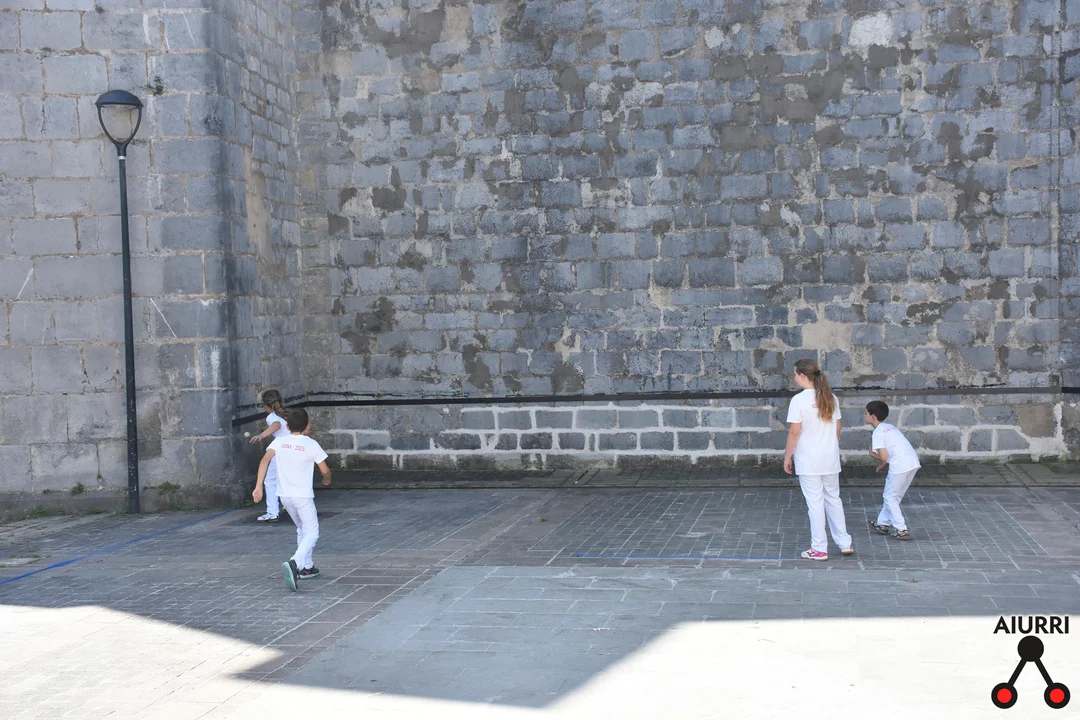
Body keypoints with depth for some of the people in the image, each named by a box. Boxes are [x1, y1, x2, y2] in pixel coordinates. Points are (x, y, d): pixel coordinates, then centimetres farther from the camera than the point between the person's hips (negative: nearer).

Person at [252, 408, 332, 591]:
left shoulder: (279, 442, 4)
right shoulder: (311, 444, -5)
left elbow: (265, 461, -10)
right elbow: (325, 470, -2)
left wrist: (258, 486, -11)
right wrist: (327, 480, 22)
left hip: (284, 495, 5)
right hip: (303, 495, -5)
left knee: (302, 530, 23)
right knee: (311, 533, -4)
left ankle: (307, 567, 29)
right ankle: (294, 563, -29)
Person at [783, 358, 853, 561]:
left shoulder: (799, 400, -14)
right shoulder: (831, 398, 4)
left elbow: (794, 432, -14)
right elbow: (837, 428, 10)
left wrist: (787, 456, -5)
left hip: (808, 461, -6)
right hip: (831, 458, 6)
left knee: (815, 503, 1)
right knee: (833, 499, 17)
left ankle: (819, 549, 7)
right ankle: (844, 543, 23)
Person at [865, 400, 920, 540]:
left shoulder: (877, 433, -5)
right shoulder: (889, 427, 22)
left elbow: (884, 457, -12)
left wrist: (873, 454, 8)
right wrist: (884, 465, 23)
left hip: (900, 466, -9)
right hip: (913, 461, 9)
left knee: (890, 497, 7)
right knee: (894, 496, 22)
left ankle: (901, 530, 2)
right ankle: (883, 524, 31)